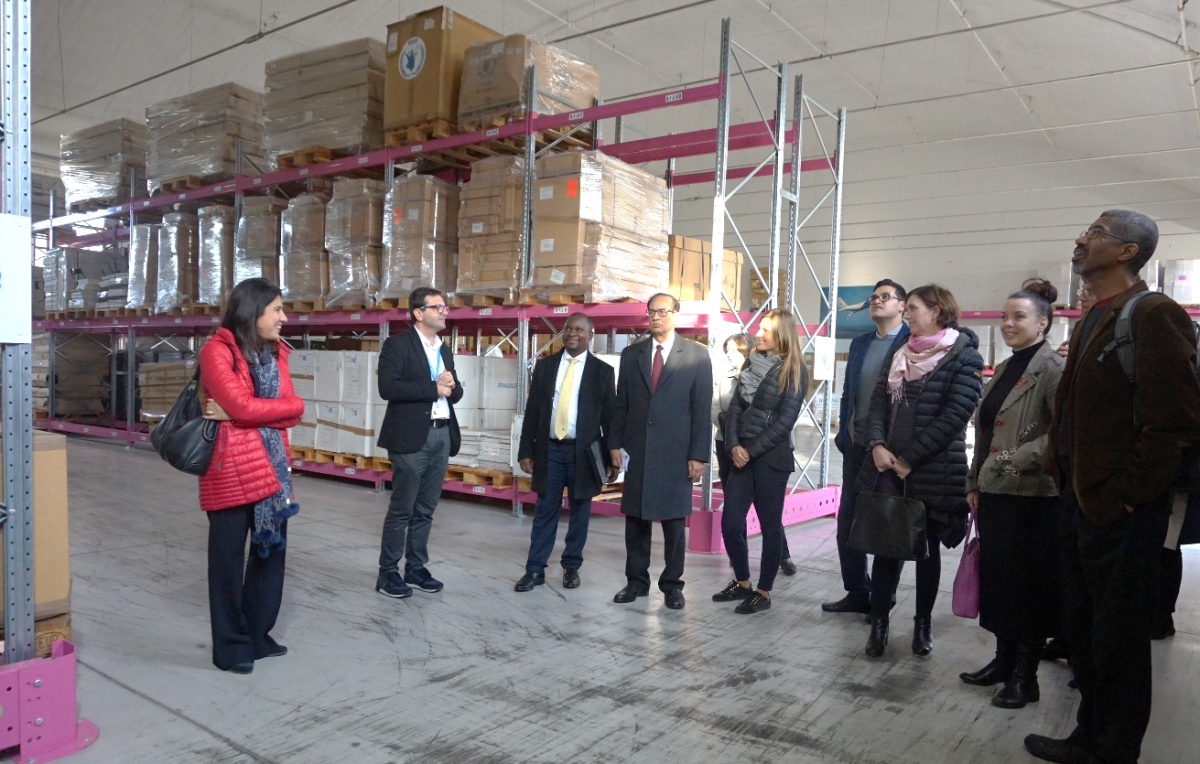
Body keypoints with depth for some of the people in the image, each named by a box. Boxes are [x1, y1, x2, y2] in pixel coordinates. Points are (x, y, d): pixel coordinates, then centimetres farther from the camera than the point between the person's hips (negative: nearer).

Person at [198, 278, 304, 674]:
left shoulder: (274, 352, 10)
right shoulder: (217, 350, -9)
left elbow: (294, 410, -1)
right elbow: (242, 405, -21)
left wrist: (242, 414, -10)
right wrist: (279, 407, -6)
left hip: (271, 466, 7)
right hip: (231, 468, -7)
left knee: (272, 550, 13)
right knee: (229, 558, 6)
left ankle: (257, 636, 29)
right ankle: (231, 646, 20)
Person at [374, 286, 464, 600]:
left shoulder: (444, 350, 17)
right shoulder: (397, 344, -6)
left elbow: (455, 392, 17)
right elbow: (388, 388, -18)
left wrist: (451, 386, -6)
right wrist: (433, 388, -18)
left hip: (442, 435, 7)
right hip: (412, 436, -7)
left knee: (425, 509, 13)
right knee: (401, 509, 0)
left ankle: (416, 568, 23)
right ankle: (388, 573, 11)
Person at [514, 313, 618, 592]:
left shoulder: (602, 371, 2)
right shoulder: (544, 366, 7)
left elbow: (610, 417, 1)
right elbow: (532, 411, 7)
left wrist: (611, 459, -1)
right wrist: (526, 450, 2)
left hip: (583, 452, -1)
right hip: (549, 449, 1)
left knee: (579, 512, 8)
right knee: (544, 511, 5)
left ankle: (572, 567, 22)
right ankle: (535, 569, 12)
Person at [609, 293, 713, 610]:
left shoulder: (696, 355, 1)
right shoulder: (631, 354, 9)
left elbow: (702, 409, -2)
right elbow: (621, 403, 10)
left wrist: (698, 455, -7)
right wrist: (615, 443, 3)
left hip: (675, 452, -2)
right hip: (637, 450, 3)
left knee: (674, 521, 5)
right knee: (635, 518, 8)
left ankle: (672, 584, 19)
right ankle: (637, 581, 21)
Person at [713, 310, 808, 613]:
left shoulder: (794, 371, -5)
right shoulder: (752, 363, 10)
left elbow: (784, 421, -11)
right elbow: (735, 406, 6)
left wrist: (751, 451, -12)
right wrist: (734, 445, -7)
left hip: (771, 458, -5)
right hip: (742, 455, 5)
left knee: (770, 526, 5)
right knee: (730, 524, 5)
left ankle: (764, 592, 18)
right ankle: (742, 583, 24)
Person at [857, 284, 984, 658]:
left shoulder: (964, 357, -6)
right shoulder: (899, 354, 12)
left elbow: (954, 416, -15)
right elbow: (879, 401, 8)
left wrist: (910, 459, -15)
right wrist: (877, 445, -10)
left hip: (932, 472, -4)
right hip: (888, 469, 4)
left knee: (927, 547, 10)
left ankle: (923, 623, 24)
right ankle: (879, 623, 12)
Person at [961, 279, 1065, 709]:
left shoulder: (1051, 369, -11)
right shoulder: (1005, 369, 14)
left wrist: (1021, 458, -21)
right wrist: (975, 483, 15)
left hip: (1032, 496, -8)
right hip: (995, 492, 8)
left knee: (1028, 584, 3)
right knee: (997, 578, 14)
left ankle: (1025, 676, 15)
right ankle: (1004, 659, 28)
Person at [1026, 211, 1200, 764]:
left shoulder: (1153, 315, -14)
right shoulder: (1090, 322, 15)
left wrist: (1123, 491, -17)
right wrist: (1065, 475, 14)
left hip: (1120, 511, -9)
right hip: (1079, 503, 9)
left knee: (1118, 641, 5)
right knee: (1083, 632, 19)